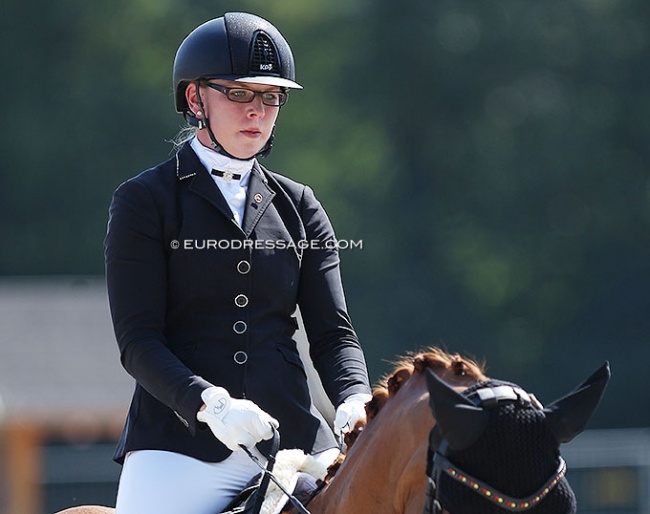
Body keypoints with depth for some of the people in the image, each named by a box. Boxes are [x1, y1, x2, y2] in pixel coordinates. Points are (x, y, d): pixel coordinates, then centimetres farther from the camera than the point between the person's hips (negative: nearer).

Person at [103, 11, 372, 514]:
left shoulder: (299, 207, 17)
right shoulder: (144, 201, 5)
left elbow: (333, 331, 11)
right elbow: (137, 340, -5)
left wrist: (355, 402, -12)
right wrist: (211, 403, -22)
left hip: (294, 434, 4)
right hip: (180, 440, -3)